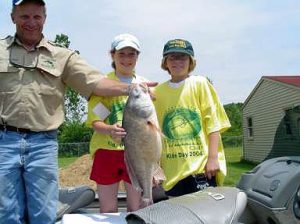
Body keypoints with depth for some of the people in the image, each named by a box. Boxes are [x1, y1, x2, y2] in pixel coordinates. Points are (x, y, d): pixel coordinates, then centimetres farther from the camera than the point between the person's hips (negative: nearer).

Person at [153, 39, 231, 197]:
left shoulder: (200, 84, 0)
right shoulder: (158, 92, 8)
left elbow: (213, 122, -3)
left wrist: (213, 158, -10)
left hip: (201, 165, -3)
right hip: (172, 170, 3)